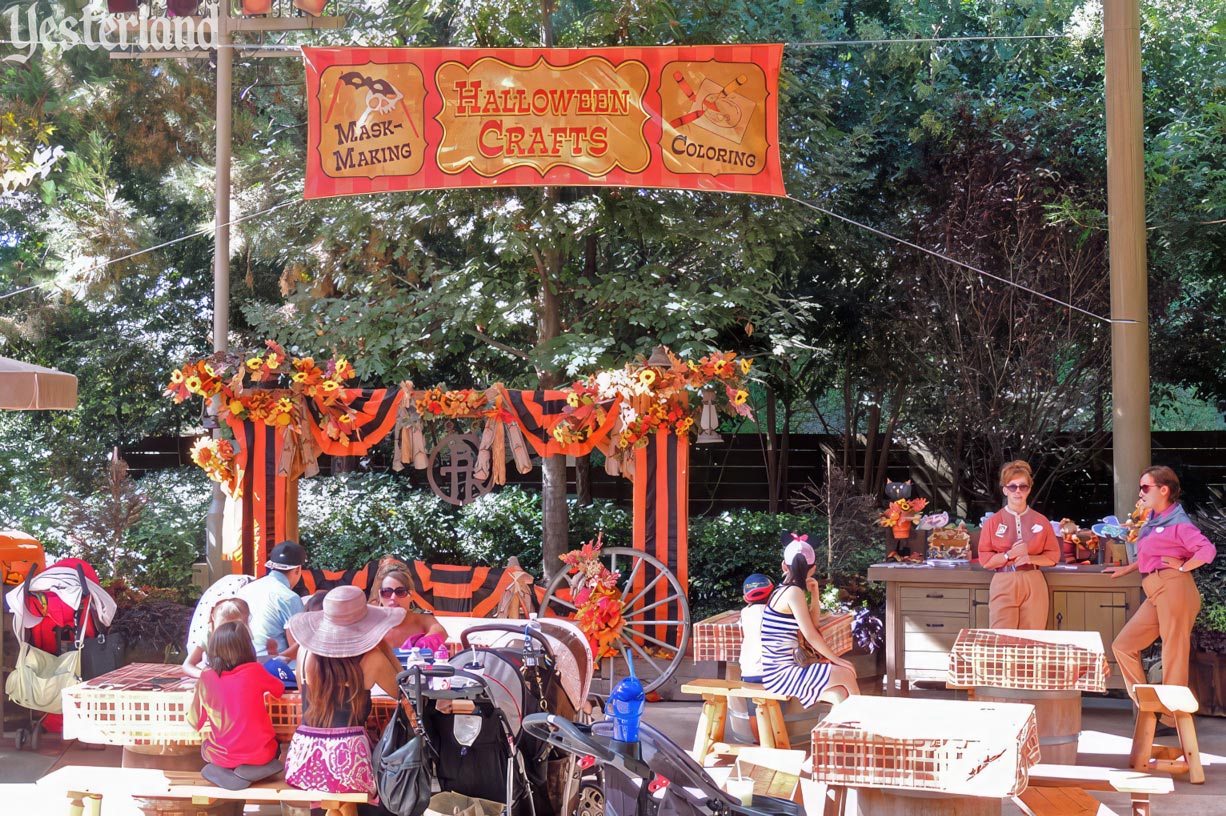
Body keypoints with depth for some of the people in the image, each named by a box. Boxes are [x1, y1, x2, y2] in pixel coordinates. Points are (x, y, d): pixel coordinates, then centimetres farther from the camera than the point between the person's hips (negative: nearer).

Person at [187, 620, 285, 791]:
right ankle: (254, 769, 2)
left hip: (222, 756, 1)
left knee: (205, 748, 35)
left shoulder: (206, 677, -8)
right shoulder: (254, 671, -12)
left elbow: (196, 721, 1)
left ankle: (224, 771, 4)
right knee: (274, 745, 33)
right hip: (258, 753, -1)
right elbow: (279, 689, 9)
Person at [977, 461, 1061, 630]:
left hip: (1033, 584, 2)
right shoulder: (993, 521, 2)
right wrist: (1010, 555, -15)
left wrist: (1031, 558, -10)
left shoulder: (1041, 521, 7)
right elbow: (985, 560, 0)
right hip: (1003, 584, -1)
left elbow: (1053, 556, 8)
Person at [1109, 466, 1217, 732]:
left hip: (1174, 588, -9)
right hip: (1156, 594, 9)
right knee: (1123, 645, 7)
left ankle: (1172, 718, 5)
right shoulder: (1152, 519, 16)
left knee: (1174, 654, -3)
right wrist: (1127, 569, 25)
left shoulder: (1177, 521, -9)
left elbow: (1208, 550, -19)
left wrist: (1182, 567, -11)